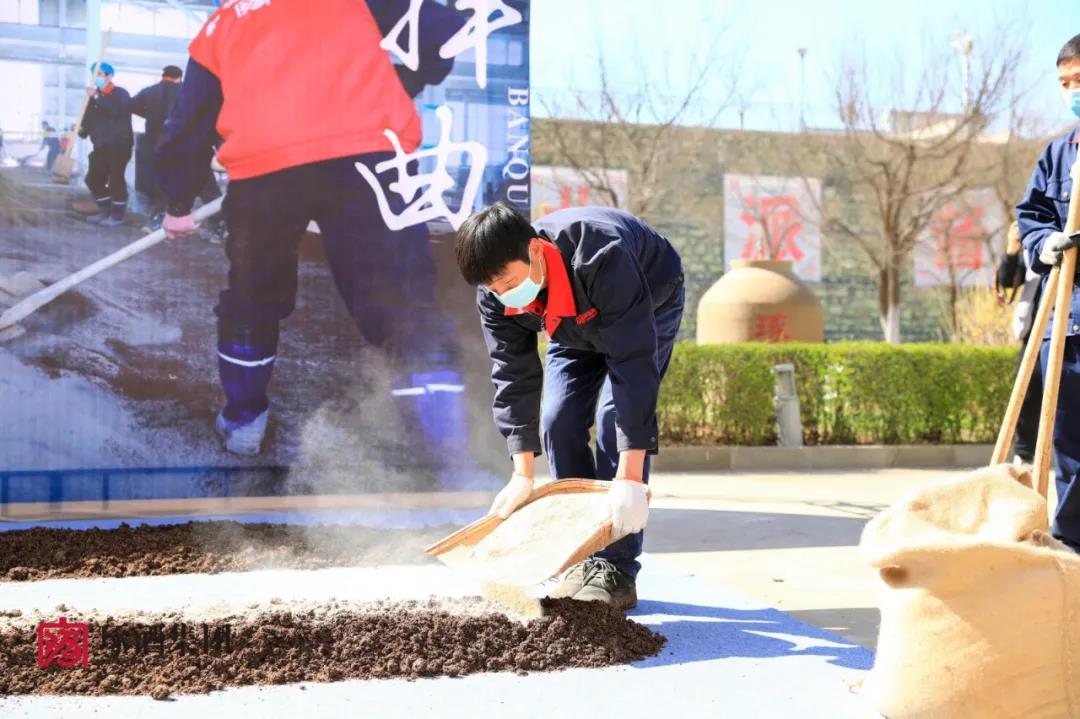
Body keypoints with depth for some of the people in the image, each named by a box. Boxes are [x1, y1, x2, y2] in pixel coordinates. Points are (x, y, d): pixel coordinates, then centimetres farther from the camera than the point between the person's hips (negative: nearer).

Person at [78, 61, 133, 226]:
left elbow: (116, 110, -24)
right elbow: (89, 119, 16)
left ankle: (118, 214, -2)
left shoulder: (120, 94, -3)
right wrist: (82, 130, -6)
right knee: (94, 179, 7)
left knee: (115, 179, -9)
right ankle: (104, 211, 19)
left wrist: (96, 97, -23)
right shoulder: (95, 97, 18)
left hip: (119, 145, -8)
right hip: (101, 146, 8)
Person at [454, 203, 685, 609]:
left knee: (616, 418, -20)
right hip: (576, 325, 5)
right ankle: (583, 561, 1)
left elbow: (634, 363, -45)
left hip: (650, 309, -5)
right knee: (558, 421, -9)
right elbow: (513, 375, -21)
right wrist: (523, 473, -27)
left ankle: (616, 571, -16)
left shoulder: (602, 260, -45)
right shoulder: (495, 295, -27)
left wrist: (629, 478, -48)